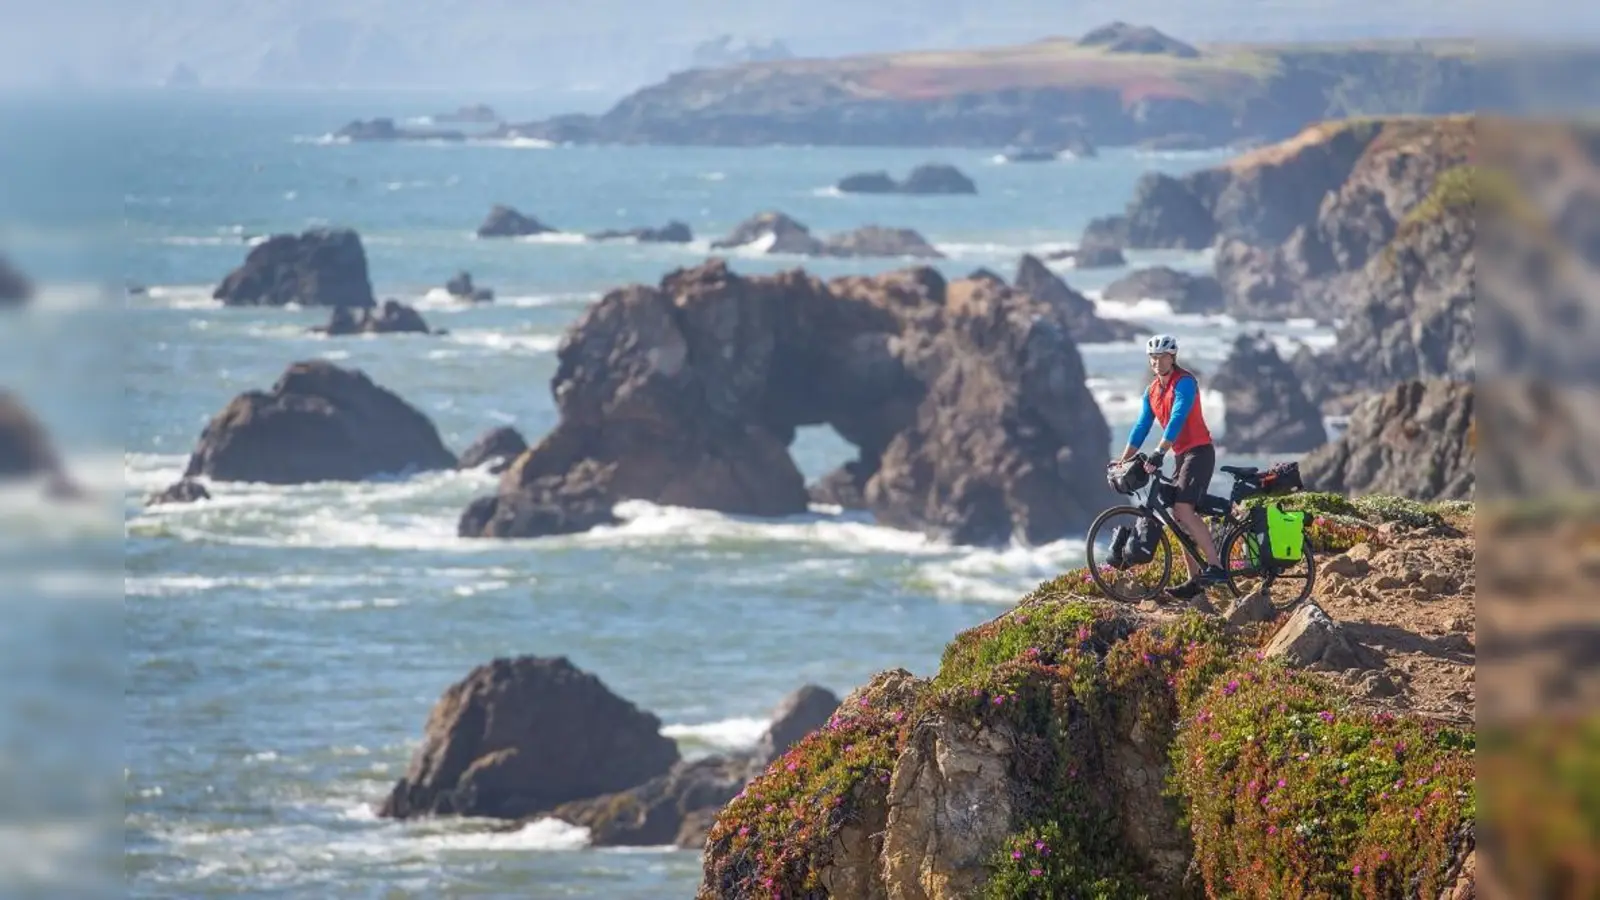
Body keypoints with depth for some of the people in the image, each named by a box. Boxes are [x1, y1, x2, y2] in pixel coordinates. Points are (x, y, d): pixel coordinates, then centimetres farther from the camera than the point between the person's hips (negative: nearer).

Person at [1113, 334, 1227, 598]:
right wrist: (1123, 460, 4)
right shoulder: (1152, 392, 12)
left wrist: (1159, 453, -33)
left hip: (1199, 452, -9)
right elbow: (1142, 426, 13)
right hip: (1181, 455, 9)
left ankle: (1215, 567, -25)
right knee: (1179, 516, 5)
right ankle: (1195, 580, 9)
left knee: (1183, 508, -23)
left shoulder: (1184, 382, -13)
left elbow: (1177, 419, -25)